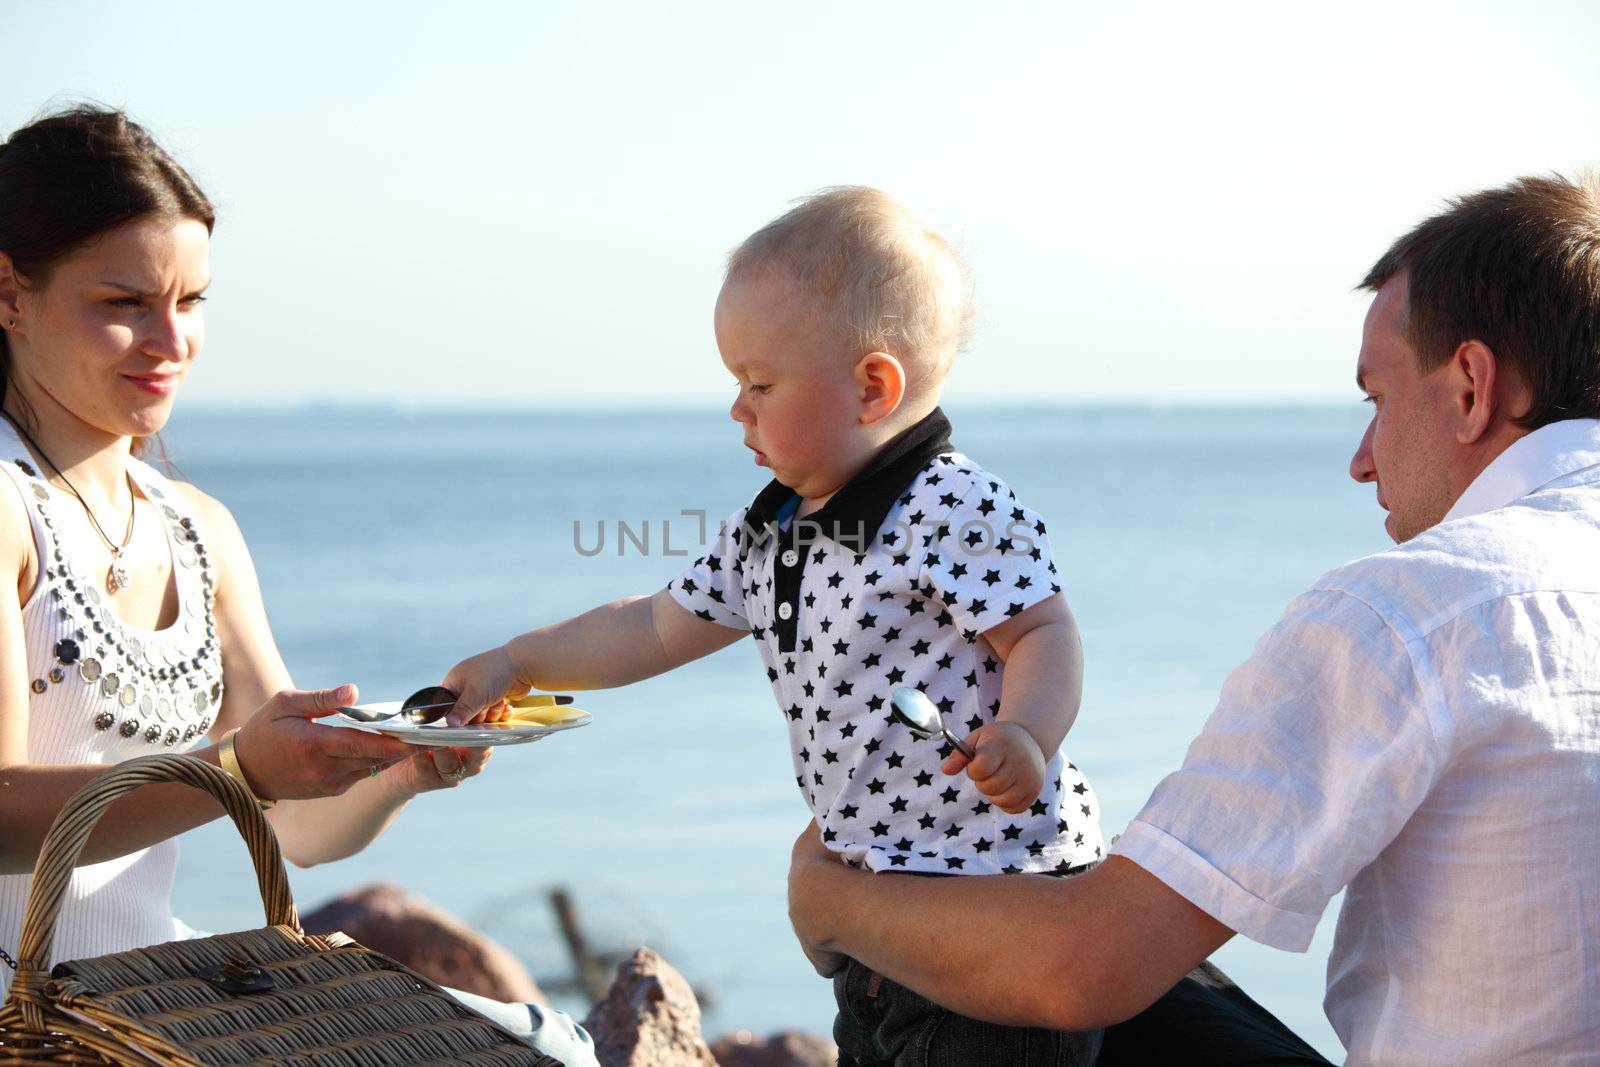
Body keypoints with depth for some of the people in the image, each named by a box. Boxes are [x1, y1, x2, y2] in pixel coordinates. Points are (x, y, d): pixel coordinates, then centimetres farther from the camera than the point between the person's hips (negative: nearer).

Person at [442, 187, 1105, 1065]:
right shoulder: (768, 531, 11)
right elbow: (663, 625, 21)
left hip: (1004, 889, -8)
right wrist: (517, 665, 22)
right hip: (875, 898, 8)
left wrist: (1022, 738, -34)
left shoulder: (956, 511, -15)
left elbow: (1045, 634, -16)